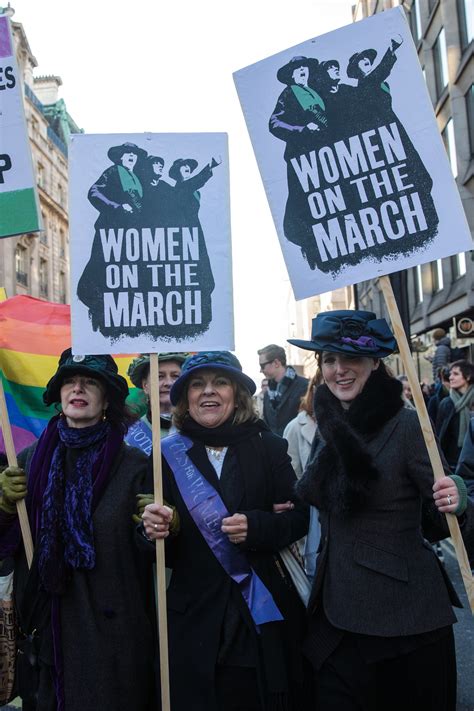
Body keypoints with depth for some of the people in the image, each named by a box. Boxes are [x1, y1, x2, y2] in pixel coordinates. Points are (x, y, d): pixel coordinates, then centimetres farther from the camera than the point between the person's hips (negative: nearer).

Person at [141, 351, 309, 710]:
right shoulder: (168, 454, -2)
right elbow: (162, 551, 2)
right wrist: (154, 528, -20)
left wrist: (256, 526, -17)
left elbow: (299, 516, 1)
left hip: (266, 611, 1)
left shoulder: (268, 447, -1)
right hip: (196, 615, 0)